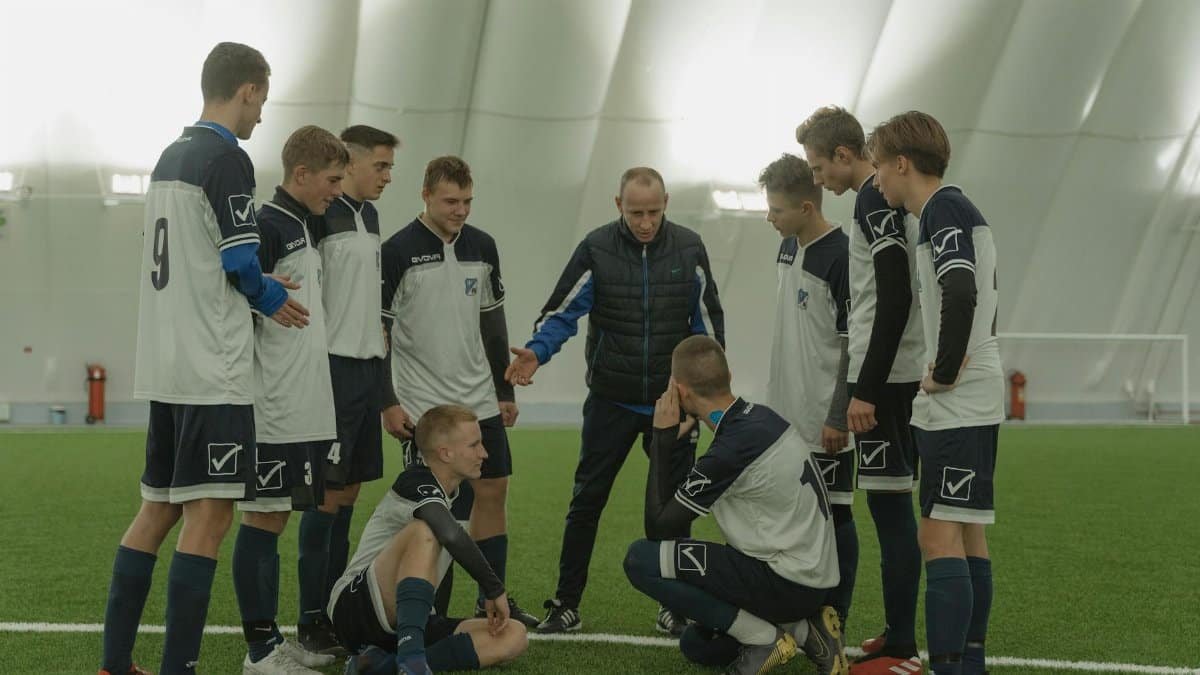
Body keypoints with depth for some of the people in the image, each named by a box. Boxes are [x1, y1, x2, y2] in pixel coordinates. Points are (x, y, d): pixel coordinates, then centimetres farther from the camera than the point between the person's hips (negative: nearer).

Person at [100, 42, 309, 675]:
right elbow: (241, 262, -15)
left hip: (164, 365, 9)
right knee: (209, 515, -6)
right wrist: (271, 298, 5)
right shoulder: (227, 158, -11)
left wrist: (261, 290, 12)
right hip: (211, 368, -9)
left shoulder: (169, 156, 16)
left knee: (157, 507, 13)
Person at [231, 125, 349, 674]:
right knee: (262, 521, -3)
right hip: (275, 415, -9)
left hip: (307, 412, 9)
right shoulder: (265, 227, -11)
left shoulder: (305, 230, 17)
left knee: (274, 520, 12)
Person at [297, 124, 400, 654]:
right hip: (335, 366, -8)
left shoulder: (369, 215, 16)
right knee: (328, 493, -5)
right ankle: (311, 620, 2)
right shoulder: (318, 214, -11)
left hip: (368, 366, 9)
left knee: (349, 491, 11)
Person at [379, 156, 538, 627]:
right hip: (423, 406, -5)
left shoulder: (482, 246, 7)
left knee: (493, 491, 7)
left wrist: (505, 391, 14)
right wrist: (388, 403, -11)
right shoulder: (398, 251, -10)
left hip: (480, 401, 6)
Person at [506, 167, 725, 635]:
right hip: (610, 400, -1)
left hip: (672, 403, 1)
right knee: (586, 501, 2)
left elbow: (708, 320, 8)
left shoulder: (688, 249, -1)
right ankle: (566, 605, 11)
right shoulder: (597, 249, -7)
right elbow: (562, 310, -4)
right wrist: (536, 351, -23)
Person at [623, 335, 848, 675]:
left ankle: (763, 638, -8)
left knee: (641, 560, -14)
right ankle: (801, 629, 10)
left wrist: (662, 439, -11)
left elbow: (658, 526, -14)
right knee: (696, 644, 24)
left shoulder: (731, 449, -23)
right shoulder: (760, 416, 3)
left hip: (788, 583, -9)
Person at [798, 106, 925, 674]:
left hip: (884, 378, -10)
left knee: (888, 504, -8)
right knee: (893, 504, 13)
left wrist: (866, 391, -21)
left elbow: (894, 300, -22)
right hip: (900, 374, 10)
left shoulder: (874, 202, -13)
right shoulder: (892, 199, 18)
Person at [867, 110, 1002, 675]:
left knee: (940, 537, -11)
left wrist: (944, 372, -17)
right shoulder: (959, 210, 19)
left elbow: (960, 293, -27)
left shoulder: (943, 208, -12)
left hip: (955, 405, -10)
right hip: (969, 403, 10)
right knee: (968, 535, 12)